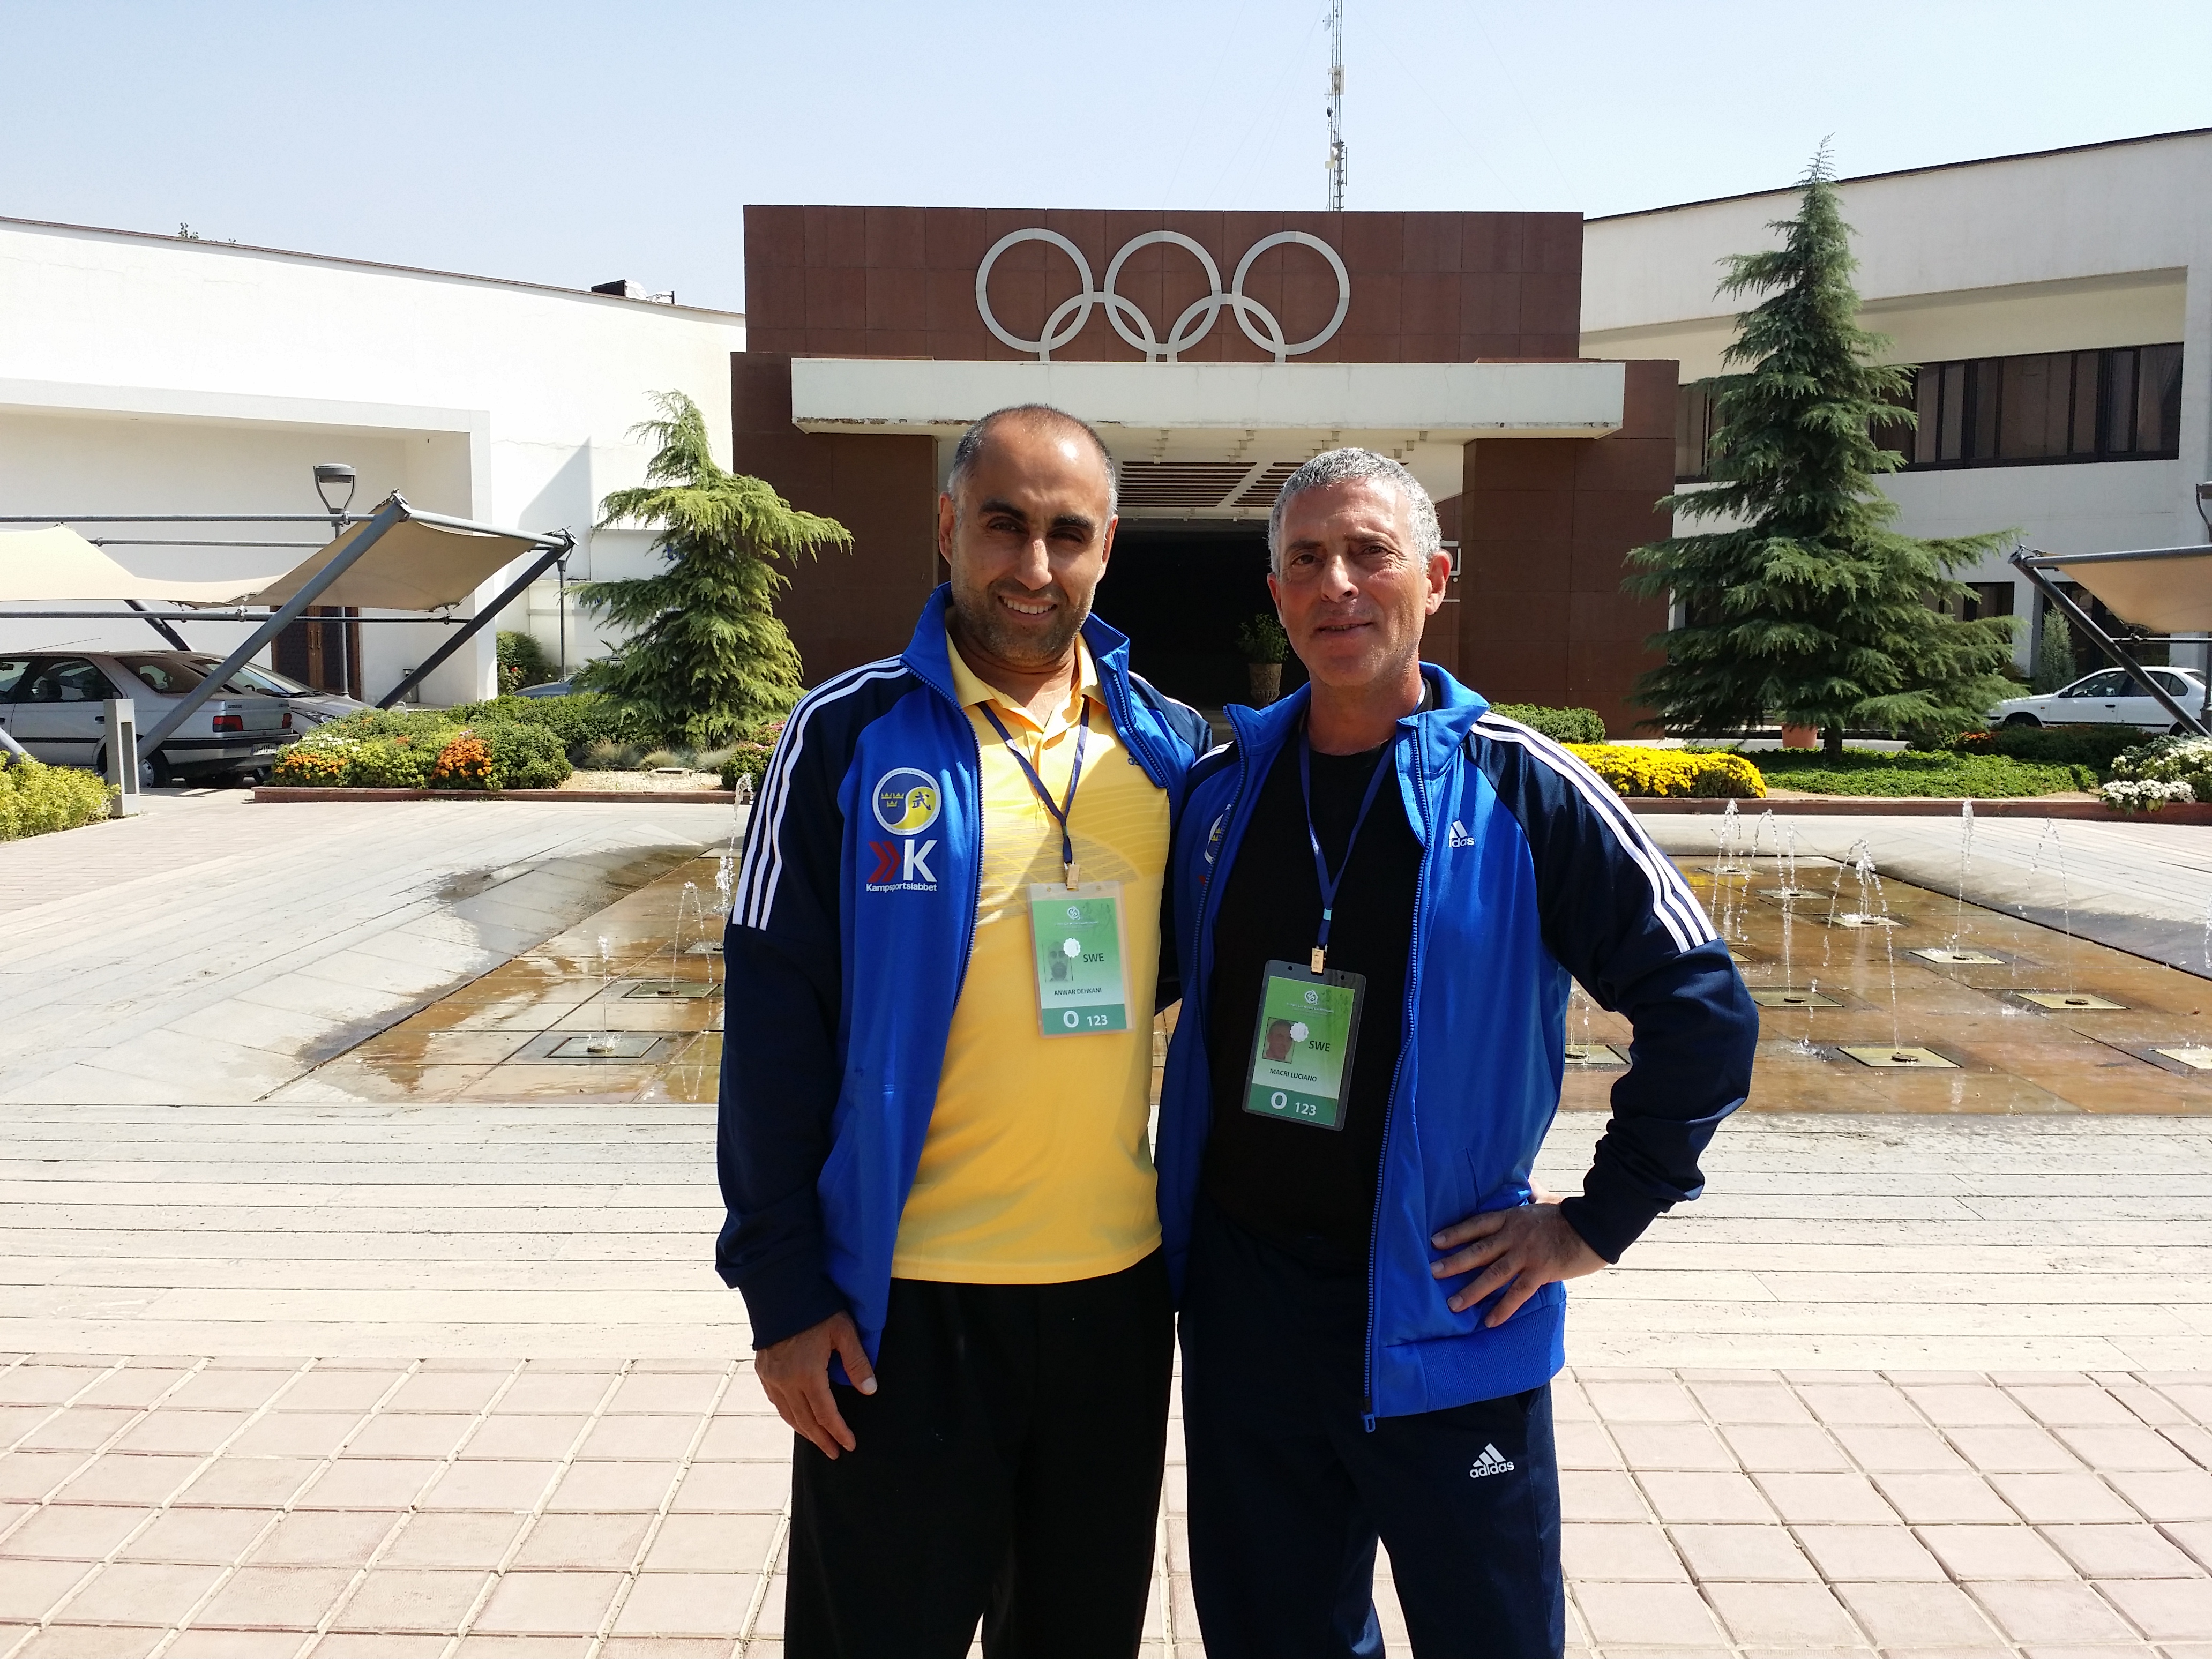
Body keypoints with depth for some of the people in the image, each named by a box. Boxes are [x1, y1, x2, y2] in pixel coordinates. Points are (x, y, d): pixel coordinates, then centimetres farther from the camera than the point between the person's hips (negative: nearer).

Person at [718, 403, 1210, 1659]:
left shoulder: (1170, 745, 2)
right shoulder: (852, 735, -8)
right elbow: (775, 1023, -7)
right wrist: (782, 1287, -8)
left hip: (1119, 1284, 4)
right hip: (908, 1298, -3)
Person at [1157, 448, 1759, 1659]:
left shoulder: (1519, 791, -9)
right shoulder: (1218, 788, 2)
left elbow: (1702, 1009, -7)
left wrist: (1599, 1221, -8)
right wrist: (1181, 1216, 10)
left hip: (1442, 1321, -3)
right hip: (1243, 1307, 4)